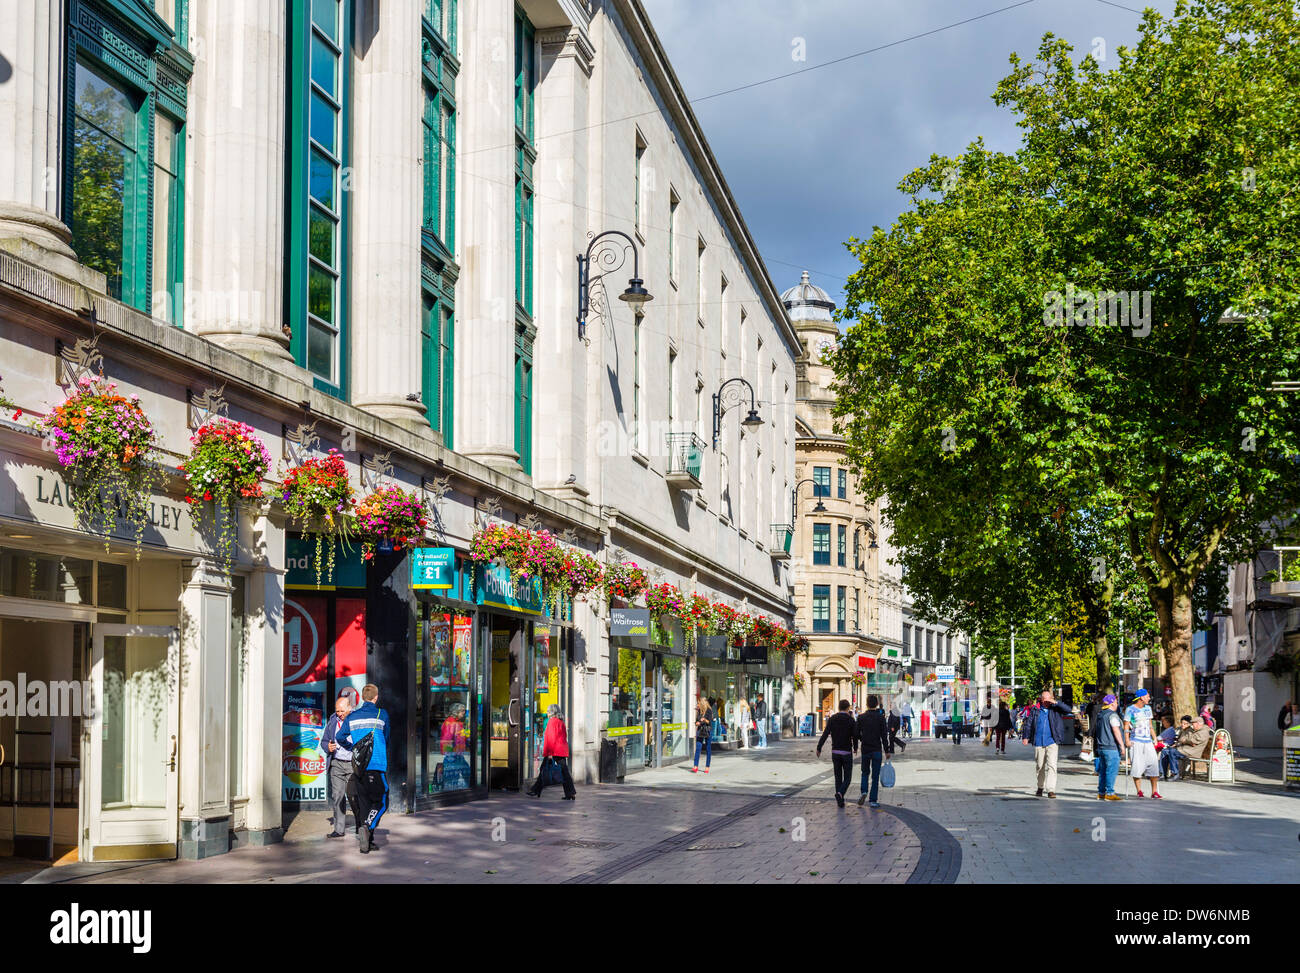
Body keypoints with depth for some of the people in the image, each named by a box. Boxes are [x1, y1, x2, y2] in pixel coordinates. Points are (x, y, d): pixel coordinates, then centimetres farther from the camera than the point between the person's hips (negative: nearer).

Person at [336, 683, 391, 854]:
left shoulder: (352, 716, 8)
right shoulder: (382, 715, -1)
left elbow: (340, 738, 10)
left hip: (359, 765, 4)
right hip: (377, 765, -4)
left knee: (363, 802, 10)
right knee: (380, 802, 2)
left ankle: (367, 842, 8)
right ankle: (367, 827, -24)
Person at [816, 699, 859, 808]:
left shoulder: (832, 719, 1)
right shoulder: (850, 720, -6)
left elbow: (825, 734, -8)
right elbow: (855, 736, -6)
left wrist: (819, 748, -5)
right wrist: (855, 748, 13)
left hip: (835, 752, 3)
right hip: (846, 752, -3)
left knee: (838, 777, 13)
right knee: (847, 778, 4)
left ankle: (840, 801, 10)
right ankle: (840, 793, -22)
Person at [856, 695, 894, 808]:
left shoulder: (861, 717, 0)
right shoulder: (881, 717, -6)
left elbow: (857, 734, 3)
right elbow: (884, 735, -8)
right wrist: (887, 751, -3)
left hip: (865, 750, 2)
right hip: (877, 750, -2)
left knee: (865, 772, 18)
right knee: (875, 775, 4)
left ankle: (863, 792, -6)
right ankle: (873, 800, 2)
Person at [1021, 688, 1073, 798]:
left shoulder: (1055, 709, 2)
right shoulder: (1035, 710, 5)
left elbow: (1068, 710, -10)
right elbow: (1028, 723, 9)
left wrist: (1056, 703, -17)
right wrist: (1025, 737, 1)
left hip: (1052, 742, -2)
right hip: (1038, 742, 2)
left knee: (1052, 765, -13)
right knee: (1040, 766, 13)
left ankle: (1051, 790, -15)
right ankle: (1040, 787, 30)